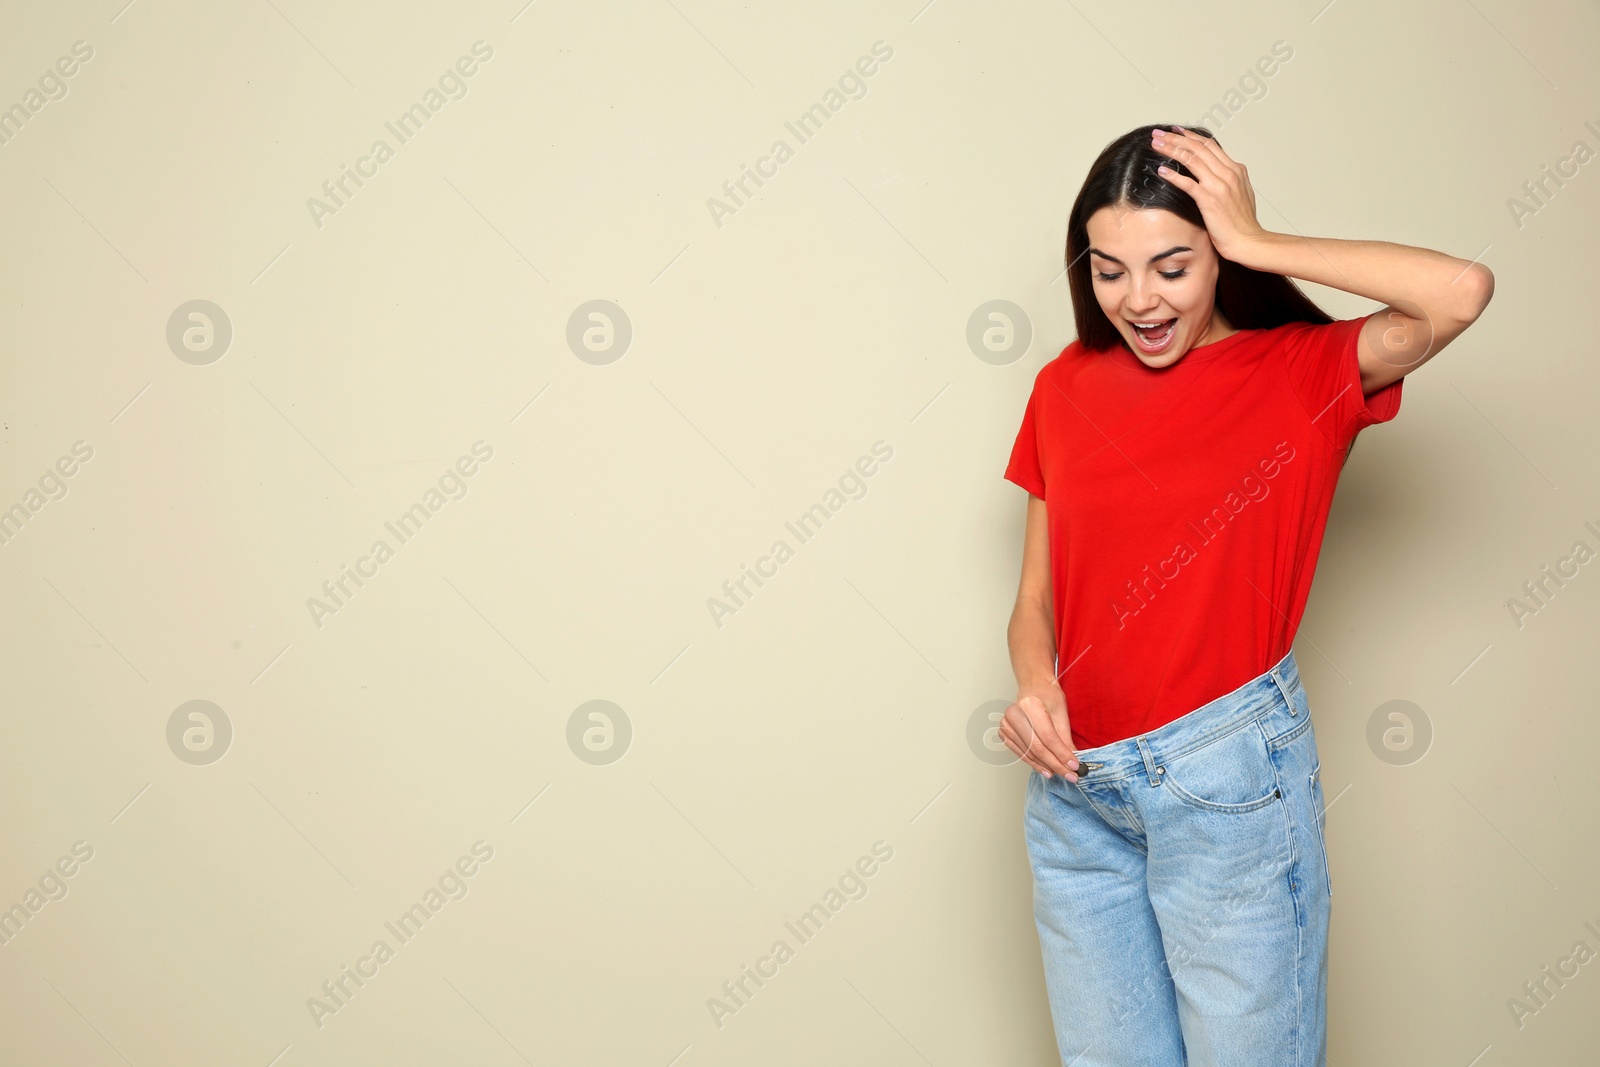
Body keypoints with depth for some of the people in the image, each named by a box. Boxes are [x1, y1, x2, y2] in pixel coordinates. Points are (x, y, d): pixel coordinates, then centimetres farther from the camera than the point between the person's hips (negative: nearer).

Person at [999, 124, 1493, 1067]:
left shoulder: (1302, 374, -5)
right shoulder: (1066, 388, 6)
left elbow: (1461, 292, -24)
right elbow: (1038, 592, 10)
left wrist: (1256, 243, -16)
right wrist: (1035, 685, -11)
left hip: (1230, 777, -4)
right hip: (1075, 789, 4)